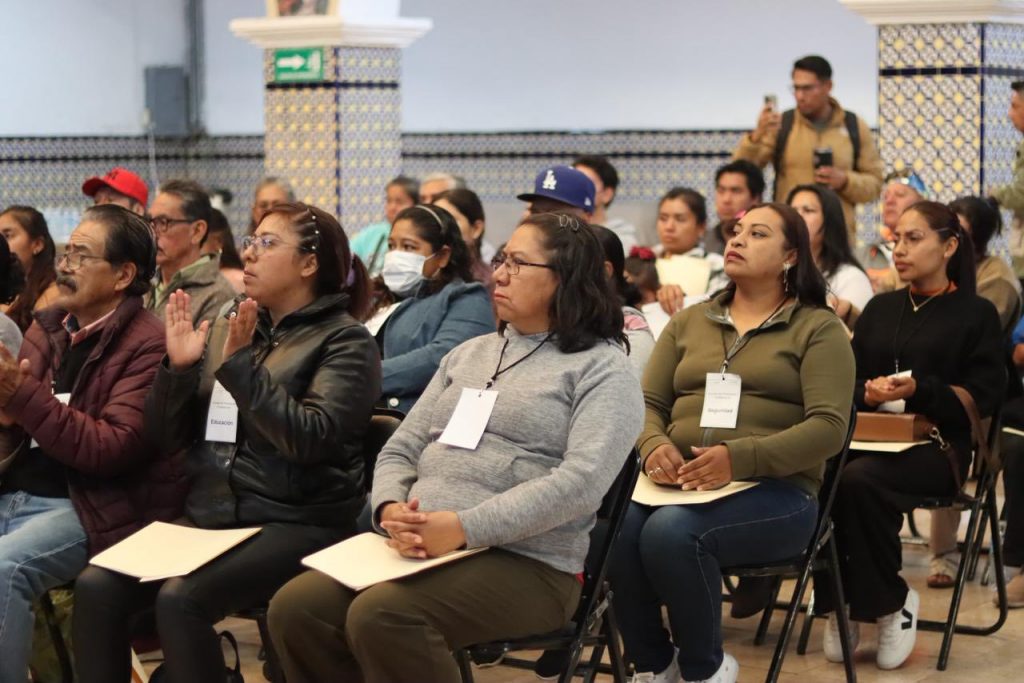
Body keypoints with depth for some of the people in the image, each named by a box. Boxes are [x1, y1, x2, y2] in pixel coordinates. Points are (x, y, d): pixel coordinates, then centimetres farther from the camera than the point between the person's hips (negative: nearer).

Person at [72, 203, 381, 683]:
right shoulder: (228, 327, 15)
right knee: (97, 586, -17)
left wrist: (241, 366, -19)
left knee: (180, 600, -30)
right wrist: (177, 368, -3)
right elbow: (166, 438, 13)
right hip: (211, 515, 6)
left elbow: (310, 438, -19)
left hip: (295, 525, -6)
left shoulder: (345, 340, -2)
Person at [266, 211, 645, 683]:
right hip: (422, 546, 6)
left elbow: (582, 482, -16)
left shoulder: (602, 367, -1)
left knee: (381, 615, -32)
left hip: (526, 564, -6)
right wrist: (391, 509, -7)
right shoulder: (468, 354, 21)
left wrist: (465, 527, -22)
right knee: (296, 608, -18)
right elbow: (401, 449, 17)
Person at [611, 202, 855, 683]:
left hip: (774, 490, -4)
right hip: (678, 483, 4)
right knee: (612, 529, -30)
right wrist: (654, 445, -10)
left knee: (671, 533, -34)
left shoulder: (819, 328, 5)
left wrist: (739, 458, -22)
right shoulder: (689, 322, 21)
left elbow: (828, 427, -7)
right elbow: (648, 403, 16)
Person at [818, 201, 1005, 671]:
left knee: (858, 480, -36)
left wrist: (920, 390, -18)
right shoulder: (879, 309, 22)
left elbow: (983, 397, -3)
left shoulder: (976, 314, 7)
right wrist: (867, 393, -10)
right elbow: (847, 381, 14)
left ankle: (890, 603, -16)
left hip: (937, 444, -4)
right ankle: (837, 602, -16)